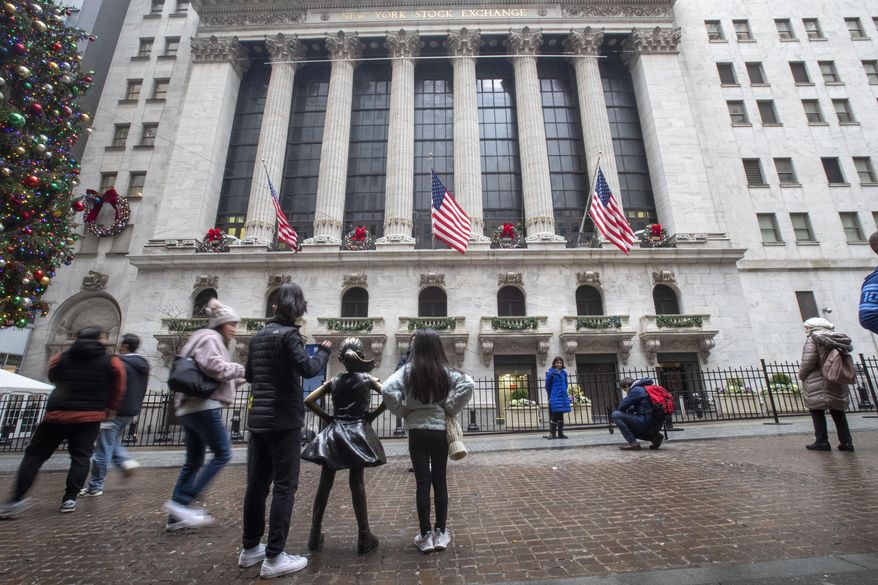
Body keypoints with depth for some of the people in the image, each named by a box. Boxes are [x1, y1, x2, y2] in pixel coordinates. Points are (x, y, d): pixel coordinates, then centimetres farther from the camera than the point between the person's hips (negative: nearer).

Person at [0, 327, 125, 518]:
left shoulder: (60, 359, 5)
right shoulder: (112, 362, -3)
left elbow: (53, 378, 22)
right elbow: (117, 391, 2)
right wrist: (111, 409, 18)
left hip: (58, 413, 2)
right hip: (90, 416, -1)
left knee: (35, 454, 12)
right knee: (80, 457, 6)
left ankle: (17, 499, 7)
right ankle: (70, 499, 2)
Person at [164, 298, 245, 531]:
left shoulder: (210, 340, 26)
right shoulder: (209, 338, -6)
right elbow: (212, 366, -23)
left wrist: (241, 378, 15)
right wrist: (242, 369, -11)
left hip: (190, 407, 11)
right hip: (204, 406, -11)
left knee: (194, 461, 13)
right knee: (222, 454, -7)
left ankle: (175, 516, 17)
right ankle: (182, 502, -5)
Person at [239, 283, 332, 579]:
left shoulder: (258, 336, 12)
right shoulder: (288, 334, -12)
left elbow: (249, 375, 21)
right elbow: (307, 368, -22)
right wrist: (324, 351, -6)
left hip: (258, 419, 8)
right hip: (284, 419, -8)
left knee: (257, 484, 15)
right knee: (285, 486, 0)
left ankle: (250, 548, 28)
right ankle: (274, 557, 5)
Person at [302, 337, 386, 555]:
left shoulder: (334, 381, 4)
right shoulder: (368, 380, -3)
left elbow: (308, 401, 0)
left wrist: (327, 417, 5)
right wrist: (373, 415, -5)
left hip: (334, 433, 2)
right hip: (358, 432, -2)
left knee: (324, 484, 10)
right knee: (357, 484, 3)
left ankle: (315, 535, 21)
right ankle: (364, 537, 9)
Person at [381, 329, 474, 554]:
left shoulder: (408, 370, -8)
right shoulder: (445, 371, -4)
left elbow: (387, 389, -20)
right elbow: (468, 384, -17)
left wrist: (403, 411, -6)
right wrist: (451, 409, -8)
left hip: (417, 431, -1)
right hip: (440, 429, 1)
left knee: (423, 482, 7)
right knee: (439, 480, 12)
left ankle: (425, 535, 15)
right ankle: (441, 533, 21)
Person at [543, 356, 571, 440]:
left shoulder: (564, 372, 11)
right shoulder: (551, 372, -5)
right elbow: (547, 385, -1)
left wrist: (564, 392, 13)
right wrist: (551, 396, 3)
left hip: (563, 396, 6)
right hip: (555, 397, -5)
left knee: (561, 415, 9)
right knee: (555, 415, -7)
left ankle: (560, 433, 15)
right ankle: (552, 433, 0)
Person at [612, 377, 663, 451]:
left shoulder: (636, 390, -9)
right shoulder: (643, 388, 20)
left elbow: (621, 407, -10)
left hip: (646, 423, -10)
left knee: (616, 415, -13)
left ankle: (633, 443, -14)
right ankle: (654, 436, 15)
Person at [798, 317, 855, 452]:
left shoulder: (813, 339, -10)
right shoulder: (836, 339, 12)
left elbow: (808, 361, -17)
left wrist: (801, 375, -3)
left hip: (818, 384, -7)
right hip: (837, 383, 7)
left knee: (817, 412, 0)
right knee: (838, 412, 14)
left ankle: (821, 442, 1)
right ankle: (846, 442, 16)